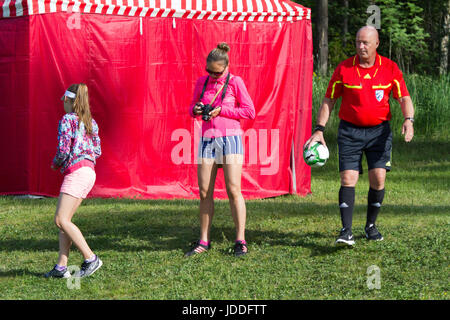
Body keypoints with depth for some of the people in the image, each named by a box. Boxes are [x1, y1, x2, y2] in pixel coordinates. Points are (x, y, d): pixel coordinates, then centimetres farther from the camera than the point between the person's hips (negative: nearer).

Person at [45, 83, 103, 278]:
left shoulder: (67, 120, -7)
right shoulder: (90, 122, 16)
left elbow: (63, 150, -13)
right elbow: (97, 151, 15)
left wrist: (55, 164, 5)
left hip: (76, 172, -9)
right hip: (89, 171, 9)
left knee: (61, 220, -10)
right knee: (64, 220, 8)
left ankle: (90, 259, -14)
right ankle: (61, 267, 3)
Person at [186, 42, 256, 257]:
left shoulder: (234, 82, -2)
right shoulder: (202, 82, 11)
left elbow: (250, 111, -4)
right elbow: (192, 107, 21)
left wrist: (221, 110, -11)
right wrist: (196, 109, -4)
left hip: (229, 138, -4)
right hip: (207, 139, 4)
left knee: (233, 190, -9)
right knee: (204, 192, 3)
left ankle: (240, 241, -6)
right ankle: (204, 241, 10)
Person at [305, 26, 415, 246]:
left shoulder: (390, 68, 0)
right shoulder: (343, 69, -1)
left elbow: (404, 98, 2)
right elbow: (328, 101, 5)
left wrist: (408, 120, -18)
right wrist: (319, 129, -3)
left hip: (379, 131, 1)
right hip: (350, 131, -1)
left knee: (378, 178, -5)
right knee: (348, 179, -10)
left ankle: (371, 226, 15)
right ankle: (346, 231, -12)